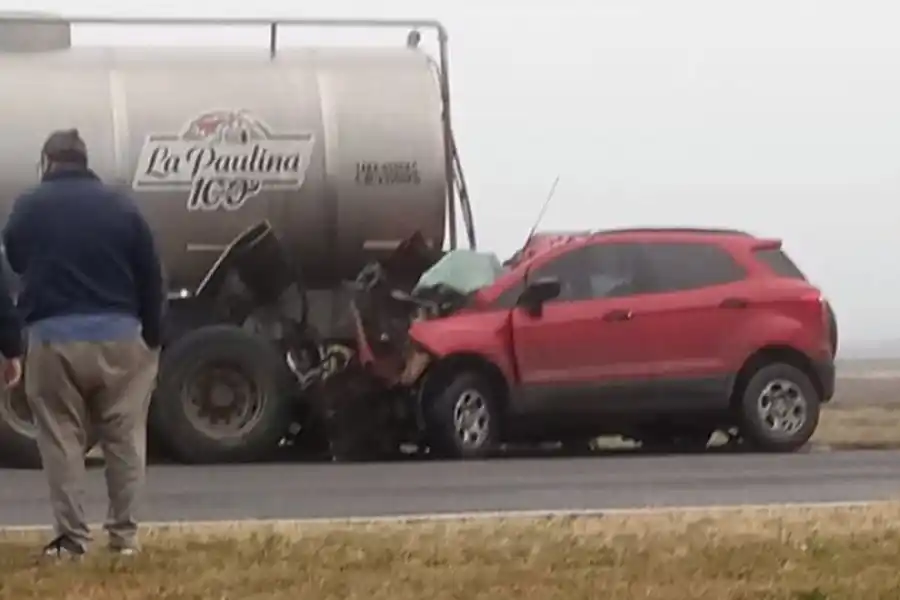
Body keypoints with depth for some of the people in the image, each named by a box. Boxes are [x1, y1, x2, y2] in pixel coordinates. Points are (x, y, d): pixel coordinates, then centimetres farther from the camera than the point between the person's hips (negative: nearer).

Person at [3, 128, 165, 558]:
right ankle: (124, 534, 11)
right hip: (118, 335, 1)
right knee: (124, 438, 10)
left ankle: (72, 537, 2)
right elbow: (151, 277, 7)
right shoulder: (121, 205, 5)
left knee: (62, 439, 6)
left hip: (53, 336, -1)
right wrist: (152, 339, 14)